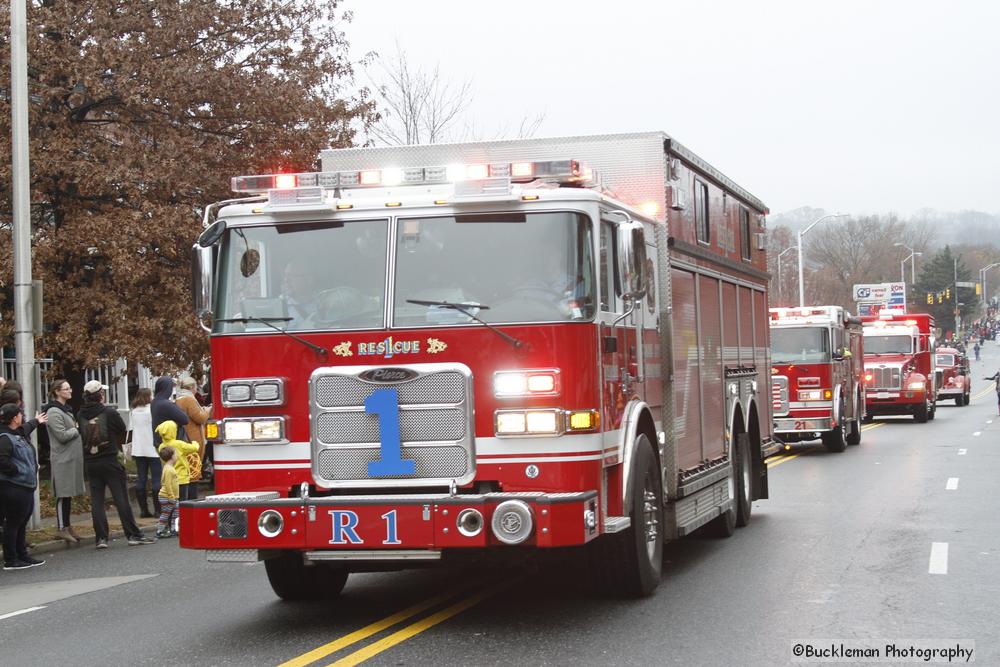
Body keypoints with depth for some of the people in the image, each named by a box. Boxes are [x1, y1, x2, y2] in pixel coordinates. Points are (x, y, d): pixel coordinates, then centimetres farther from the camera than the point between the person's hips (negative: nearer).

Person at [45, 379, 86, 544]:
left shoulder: (66, 410, 17)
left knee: (69, 493, 12)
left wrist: (75, 428, 3)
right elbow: (62, 435, -19)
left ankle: (67, 526, 17)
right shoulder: (54, 412, -13)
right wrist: (76, 429, -5)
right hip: (62, 459, -9)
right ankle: (62, 528, -2)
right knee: (63, 494, -6)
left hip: (73, 458, 9)